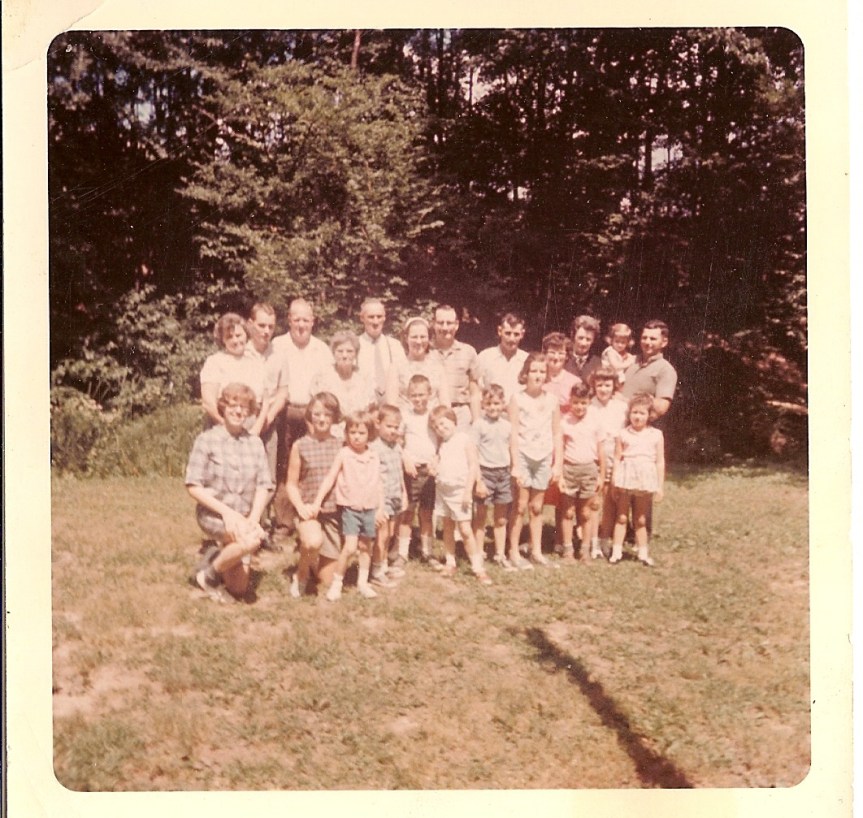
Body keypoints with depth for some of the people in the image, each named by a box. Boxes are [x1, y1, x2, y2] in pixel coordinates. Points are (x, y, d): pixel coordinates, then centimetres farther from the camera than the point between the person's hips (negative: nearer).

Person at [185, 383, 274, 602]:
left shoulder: (255, 442, 1)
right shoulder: (207, 440, -9)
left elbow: (264, 486, 0)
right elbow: (193, 486, -11)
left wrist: (253, 519, -15)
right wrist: (225, 510, -20)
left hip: (244, 517, 4)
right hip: (213, 514, -4)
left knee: (239, 589, 5)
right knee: (252, 540, -35)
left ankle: (220, 555, 35)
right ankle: (208, 575, -10)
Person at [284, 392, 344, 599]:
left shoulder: (340, 445, 3)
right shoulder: (300, 446, -1)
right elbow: (291, 484, 3)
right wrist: (300, 506, -14)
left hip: (335, 513, 2)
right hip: (309, 510, -2)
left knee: (328, 580, 5)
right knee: (313, 542, -38)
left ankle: (313, 564, 41)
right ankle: (301, 574, -5)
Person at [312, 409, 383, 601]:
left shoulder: (374, 457, 5)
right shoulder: (343, 454, -6)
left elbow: (378, 484, 12)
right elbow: (329, 479, -6)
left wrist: (380, 508, 12)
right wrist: (317, 501, -11)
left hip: (370, 508, 4)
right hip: (350, 507, -4)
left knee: (366, 546, 12)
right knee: (350, 547, -12)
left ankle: (363, 582, 26)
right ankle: (336, 583, 3)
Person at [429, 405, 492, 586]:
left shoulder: (465, 440, -9)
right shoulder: (441, 444, 10)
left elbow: (473, 466, -12)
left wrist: (468, 491, -15)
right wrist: (433, 469, -1)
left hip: (459, 490, -6)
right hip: (442, 489, 6)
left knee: (465, 530, -8)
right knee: (447, 528, 13)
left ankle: (478, 567, -4)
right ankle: (450, 563, 22)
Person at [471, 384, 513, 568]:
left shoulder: (507, 425, 5)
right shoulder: (479, 424, -8)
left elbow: (511, 449, 12)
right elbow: (472, 453, -9)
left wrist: (513, 472, 6)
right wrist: (478, 480, -13)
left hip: (504, 472, 4)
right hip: (485, 472, -4)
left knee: (501, 519, 13)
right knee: (480, 517, 5)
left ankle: (500, 554, 24)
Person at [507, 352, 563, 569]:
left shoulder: (551, 401, 5)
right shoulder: (517, 399, -5)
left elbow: (557, 435, 7)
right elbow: (513, 433, -8)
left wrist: (558, 463, 3)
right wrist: (515, 464, -12)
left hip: (544, 458, 3)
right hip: (523, 455, -3)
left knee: (537, 506, 11)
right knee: (520, 505, -1)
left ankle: (536, 550, 20)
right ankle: (514, 552, 8)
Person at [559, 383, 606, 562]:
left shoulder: (594, 421, 2)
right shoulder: (564, 421, -1)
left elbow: (600, 450, 6)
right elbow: (559, 450, 0)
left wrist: (601, 475, 6)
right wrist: (559, 475, -4)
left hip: (589, 468, 1)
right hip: (569, 468, -1)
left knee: (586, 513, 8)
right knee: (568, 512, 6)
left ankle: (585, 550, 17)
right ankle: (567, 550, 14)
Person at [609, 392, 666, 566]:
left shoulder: (656, 435, 2)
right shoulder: (623, 434, 1)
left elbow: (660, 461, 4)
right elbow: (617, 459, 2)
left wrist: (660, 486, 3)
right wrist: (614, 483, -1)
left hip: (645, 481, 1)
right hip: (625, 479, 0)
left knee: (640, 520, 11)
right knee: (621, 517, 5)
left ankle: (643, 553, 19)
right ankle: (616, 552, 8)